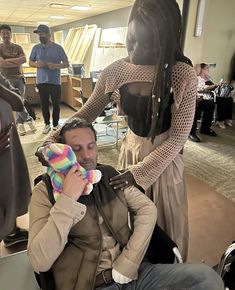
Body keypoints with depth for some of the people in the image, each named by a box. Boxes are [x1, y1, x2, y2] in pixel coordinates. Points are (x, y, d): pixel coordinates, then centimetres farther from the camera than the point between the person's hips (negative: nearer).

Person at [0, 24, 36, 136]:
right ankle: (29, 119, 9)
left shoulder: (18, 47, 10)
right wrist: (18, 62, -11)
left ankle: (20, 124, 13)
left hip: (19, 78, 3)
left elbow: (24, 59, -8)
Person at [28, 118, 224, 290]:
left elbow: (148, 210, 0)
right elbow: (40, 262, -14)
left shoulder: (110, 176, 6)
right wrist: (68, 198, -22)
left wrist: (125, 266, -10)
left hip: (129, 273, 5)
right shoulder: (46, 191, -5)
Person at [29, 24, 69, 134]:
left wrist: (56, 65, -20)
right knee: (44, 104, 8)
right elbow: (30, 62, 12)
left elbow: (66, 63, -1)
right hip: (41, 82, 2)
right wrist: (37, 64, -12)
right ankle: (47, 124, 22)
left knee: (56, 104, 5)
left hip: (55, 82, -2)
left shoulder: (58, 48, -2)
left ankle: (56, 124, 19)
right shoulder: (36, 48, 5)